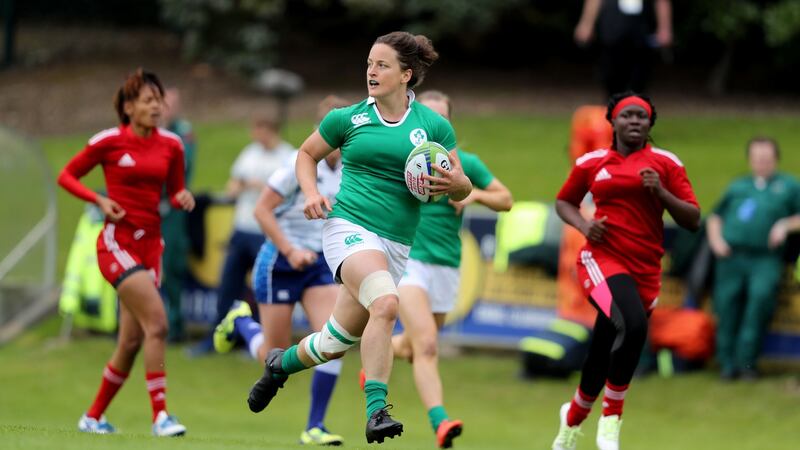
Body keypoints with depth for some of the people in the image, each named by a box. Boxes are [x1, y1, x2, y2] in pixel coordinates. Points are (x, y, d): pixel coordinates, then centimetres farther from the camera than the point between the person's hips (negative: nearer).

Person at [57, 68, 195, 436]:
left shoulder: (171, 145, 6)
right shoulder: (110, 141, -6)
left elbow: (174, 193, 16)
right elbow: (66, 176, 3)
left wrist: (183, 198, -7)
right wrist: (99, 200, -12)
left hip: (150, 244, 6)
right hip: (117, 241, -6)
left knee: (131, 341, 7)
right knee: (156, 322, -21)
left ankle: (93, 416, 23)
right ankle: (160, 415, -19)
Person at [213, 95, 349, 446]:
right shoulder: (302, 163, -17)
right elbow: (262, 209, -15)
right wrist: (290, 251, -20)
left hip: (319, 263, 5)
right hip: (280, 263, -5)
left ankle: (314, 427, -8)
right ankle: (240, 321, 37)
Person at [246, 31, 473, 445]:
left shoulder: (434, 126, 6)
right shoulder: (348, 119, 5)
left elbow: (462, 189, 11)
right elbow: (307, 154, 20)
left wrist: (453, 183, -12)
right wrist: (311, 193, 2)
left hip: (396, 246, 3)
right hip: (349, 228, -3)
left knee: (338, 341, 8)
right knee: (385, 303, -32)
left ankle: (282, 363, 41)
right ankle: (376, 411, -30)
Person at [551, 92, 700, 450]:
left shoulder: (666, 164, 5)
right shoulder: (591, 163, 6)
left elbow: (693, 221, 3)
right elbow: (563, 202, 21)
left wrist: (661, 192, -13)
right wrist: (584, 225, 0)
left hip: (646, 270, 3)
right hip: (603, 259, -3)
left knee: (603, 359, 8)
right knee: (632, 325, -32)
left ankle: (572, 420, 37)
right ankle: (611, 419, -18)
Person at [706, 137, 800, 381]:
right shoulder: (738, 186, 29)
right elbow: (715, 216, 30)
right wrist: (716, 240, 12)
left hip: (765, 257, -3)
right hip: (732, 254, 3)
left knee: (762, 294, -28)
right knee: (726, 298, -18)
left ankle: (746, 359, -26)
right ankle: (728, 362, -14)